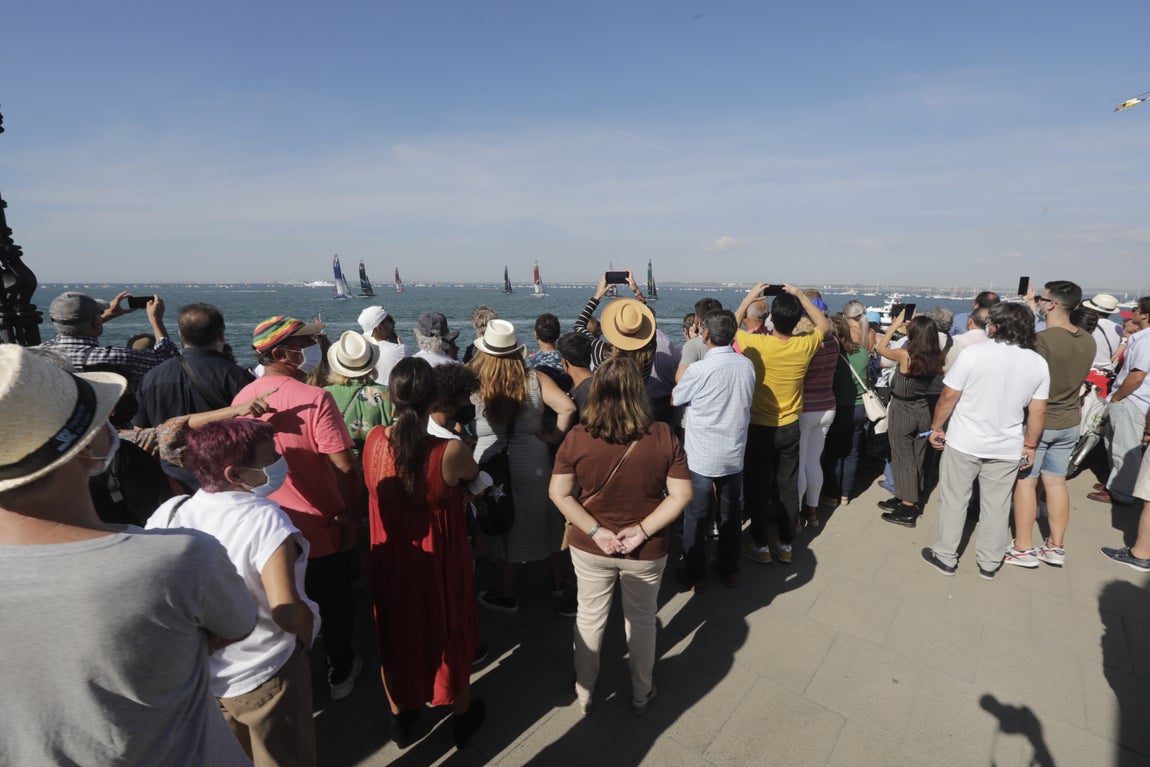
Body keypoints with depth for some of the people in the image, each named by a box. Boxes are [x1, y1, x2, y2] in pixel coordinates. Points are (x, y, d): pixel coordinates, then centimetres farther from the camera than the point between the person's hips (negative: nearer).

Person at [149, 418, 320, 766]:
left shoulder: (168, 513, -12)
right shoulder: (265, 519, -29)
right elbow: (288, 612, -33)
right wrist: (308, 634, -11)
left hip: (195, 673, 5)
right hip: (264, 675, -5)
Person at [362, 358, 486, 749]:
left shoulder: (373, 440, -18)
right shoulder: (450, 451, -29)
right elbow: (473, 474, -6)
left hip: (391, 559, 3)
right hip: (439, 563, -3)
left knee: (396, 635, 26)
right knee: (449, 634, 22)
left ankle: (400, 717, 50)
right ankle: (462, 714, 45)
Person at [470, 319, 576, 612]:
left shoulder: (472, 384, -12)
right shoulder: (534, 379, -10)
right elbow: (567, 407, -17)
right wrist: (556, 437, -5)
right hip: (535, 463, 2)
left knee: (503, 527, 15)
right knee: (546, 520, 22)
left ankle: (507, 596, 30)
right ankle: (557, 580, 39)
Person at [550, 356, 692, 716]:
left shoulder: (577, 437, -18)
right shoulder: (663, 436, -18)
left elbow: (559, 493, -14)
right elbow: (681, 494, -16)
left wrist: (595, 531, -11)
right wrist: (643, 530, -14)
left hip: (590, 549, 1)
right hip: (647, 552, 0)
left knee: (589, 618, 23)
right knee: (642, 621, 24)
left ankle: (584, 691, 46)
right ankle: (641, 694, 45)